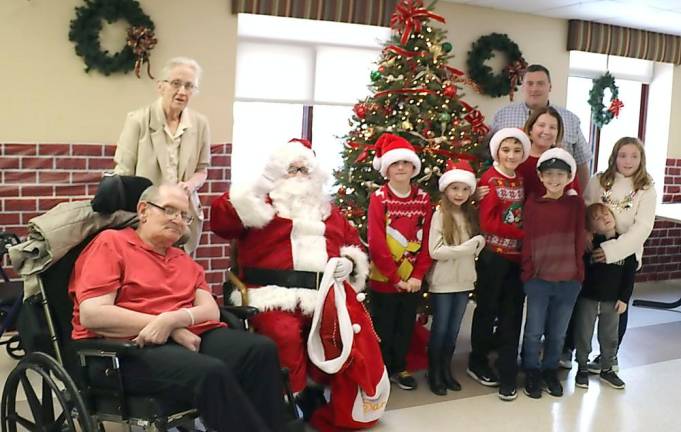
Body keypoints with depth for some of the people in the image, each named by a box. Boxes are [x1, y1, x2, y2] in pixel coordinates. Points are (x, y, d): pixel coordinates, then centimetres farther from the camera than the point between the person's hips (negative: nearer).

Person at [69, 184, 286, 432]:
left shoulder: (185, 261, 24)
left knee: (262, 349, -21)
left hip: (192, 336, 6)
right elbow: (92, 315, -9)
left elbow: (211, 311, 10)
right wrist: (166, 326, -12)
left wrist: (172, 319, -14)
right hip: (132, 348, -6)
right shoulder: (111, 243, 5)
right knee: (212, 373, -34)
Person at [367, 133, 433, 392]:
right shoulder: (379, 198, -9)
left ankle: (399, 368, 31)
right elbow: (376, 242, -15)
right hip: (384, 279, -4)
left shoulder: (423, 199, 2)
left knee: (406, 326, 15)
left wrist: (418, 275, -9)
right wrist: (395, 277, -15)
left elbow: (427, 240, 0)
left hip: (412, 278, 4)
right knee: (383, 327, 9)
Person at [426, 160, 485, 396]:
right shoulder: (440, 215, -11)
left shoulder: (472, 214, 6)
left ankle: (446, 370, 29)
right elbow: (435, 251, -17)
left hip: (464, 280, 5)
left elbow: (478, 245, 6)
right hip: (442, 282, -5)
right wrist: (466, 248, -17)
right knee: (440, 329, 7)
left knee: (454, 329, 15)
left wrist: (477, 244, -15)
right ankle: (434, 373, 20)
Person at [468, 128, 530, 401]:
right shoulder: (489, 180, -7)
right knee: (487, 311, 9)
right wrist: (523, 233, -16)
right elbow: (488, 222, -14)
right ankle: (477, 363, 27)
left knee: (512, 316, 6)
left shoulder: (524, 181, 8)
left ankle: (508, 376, 13)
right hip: (493, 255, -4)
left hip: (519, 256, 4)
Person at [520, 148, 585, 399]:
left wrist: (577, 270, -4)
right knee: (534, 331, 7)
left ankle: (550, 371, 32)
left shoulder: (576, 204, 1)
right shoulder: (532, 204, -2)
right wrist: (527, 271, -6)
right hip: (537, 279, -1)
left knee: (558, 333, 14)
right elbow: (528, 240, -1)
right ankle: (532, 373, 25)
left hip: (569, 280, 1)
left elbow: (579, 239, 1)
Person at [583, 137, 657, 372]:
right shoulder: (598, 181, 0)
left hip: (625, 256, -1)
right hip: (592, 252, 1)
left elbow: (643, 227, -14)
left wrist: (613, 249, -25)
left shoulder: (646, 190, -6)